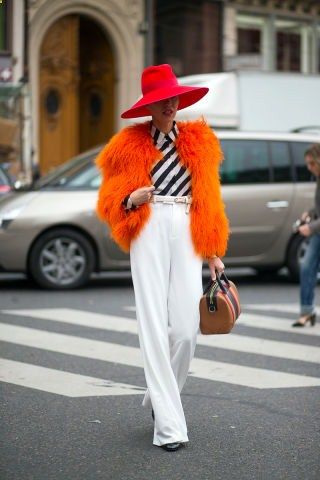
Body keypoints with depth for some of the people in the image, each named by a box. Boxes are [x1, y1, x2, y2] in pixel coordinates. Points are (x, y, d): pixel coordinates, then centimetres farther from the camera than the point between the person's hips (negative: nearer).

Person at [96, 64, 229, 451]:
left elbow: (210, 202, 14)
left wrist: (214, 253, 11)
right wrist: (131, 199, -12)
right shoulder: (131, 143, 8)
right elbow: (111, 199, 10)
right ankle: (168, 424, -7)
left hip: (187, 234, 2)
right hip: (149, 234, -2)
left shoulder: (199, 141, 14)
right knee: (155, 327, -7)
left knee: (187, 328, -5)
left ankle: (161, 396, 23)